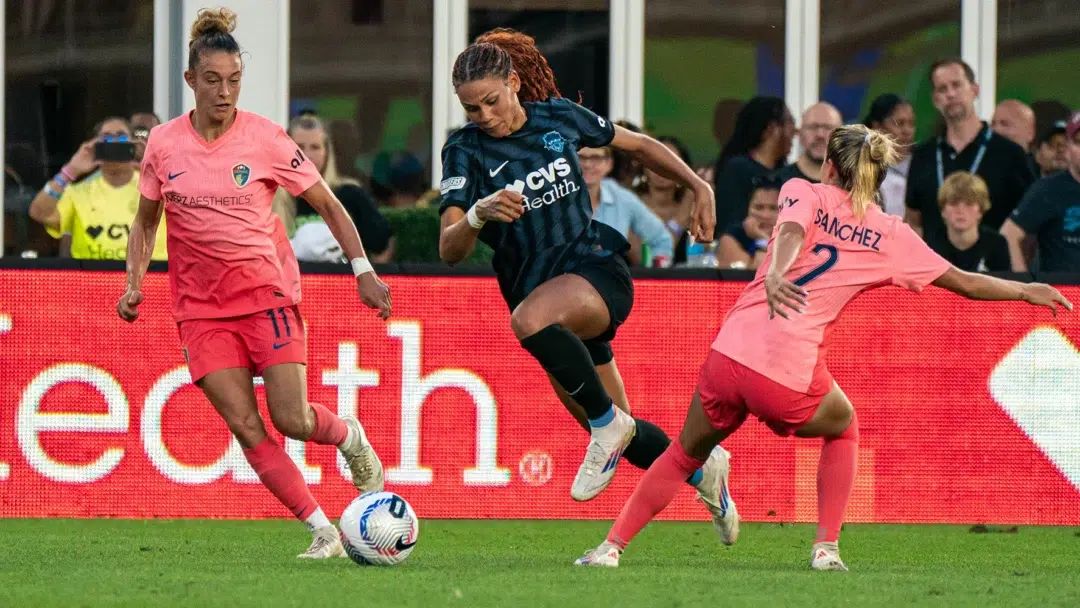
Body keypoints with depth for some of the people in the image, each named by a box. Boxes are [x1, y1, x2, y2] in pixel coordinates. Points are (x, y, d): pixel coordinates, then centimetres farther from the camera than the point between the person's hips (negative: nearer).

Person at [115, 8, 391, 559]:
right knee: (245, 427, -10)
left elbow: (328, 205, 3)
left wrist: (363, 271, -4)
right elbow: (145, 223, 15)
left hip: (266, 291, -2)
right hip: (200, 305, 2)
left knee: (292, 419, -13)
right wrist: (135, 286, 1)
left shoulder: (265, 139, -6)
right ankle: (322, 529, -3)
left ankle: (351, 439, 22)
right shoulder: (163, 145, 1)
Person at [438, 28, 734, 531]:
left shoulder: (559, 117, -2)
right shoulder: (465, 150, -6)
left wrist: (698, 186, 8)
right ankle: (702, 469, 38)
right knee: (626, 442, 10)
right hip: (536, 286, 3)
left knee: (529, 318, -38)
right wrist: (478, 216, -38)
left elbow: (638, 145, 16)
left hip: (598, 269, -3)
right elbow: (449, 251, -17)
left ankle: (608, 423, -21)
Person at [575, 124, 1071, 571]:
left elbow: (793, 230, -13)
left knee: (687, 452, 25)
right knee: (843, 426, 32)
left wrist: (775, 276, -34)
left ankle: (610, 548, 21)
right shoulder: (891, 236, 11)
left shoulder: (803, 192, 10)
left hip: (729, 354, 1)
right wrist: (1026, 291, 32)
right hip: (790, 378, -1)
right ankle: (826, 548, 22)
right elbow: (962, 281, 17)